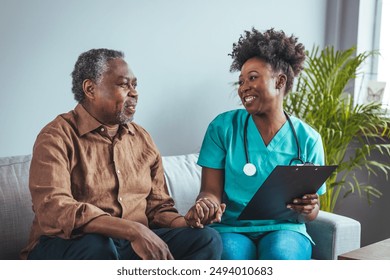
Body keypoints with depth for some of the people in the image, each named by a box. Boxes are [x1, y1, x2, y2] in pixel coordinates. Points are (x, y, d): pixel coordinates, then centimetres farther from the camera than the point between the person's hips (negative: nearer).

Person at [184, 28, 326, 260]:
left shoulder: (308, 139, 4)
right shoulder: (223, 127, 2)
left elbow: (312, 213, 9)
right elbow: (212, 191, -2)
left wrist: (307, 210, -17)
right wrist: (205, 204, -26)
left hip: (284, 229, 1)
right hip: (231, 228, -1)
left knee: (281, 257, -34)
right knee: (230, 257, -36)